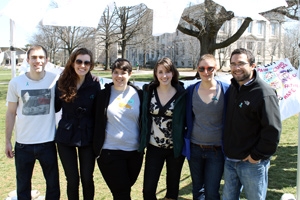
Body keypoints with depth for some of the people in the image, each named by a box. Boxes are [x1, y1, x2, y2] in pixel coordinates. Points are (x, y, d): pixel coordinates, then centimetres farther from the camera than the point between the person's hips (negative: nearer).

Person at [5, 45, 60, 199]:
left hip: (48, 142, 0)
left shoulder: (55, 79, -7)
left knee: (53, 184, 14)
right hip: (23, 143, 1)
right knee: (23, 185, 16)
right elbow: (11, 113, 2)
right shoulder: (16, 83, -5)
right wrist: (7, 141, 2)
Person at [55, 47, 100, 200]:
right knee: (72, 180, 7)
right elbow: (55, 108, 5)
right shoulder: (62, 83, -4)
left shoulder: (94, 85, -6)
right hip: (65, 137, 1)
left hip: (87, 137, 0)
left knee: (87, 179, 7)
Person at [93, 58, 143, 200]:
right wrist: (97, 148, 0)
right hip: (110, 151, -2)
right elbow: (97, 123, 2)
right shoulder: (103, 94, -1)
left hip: (134, 151, 2)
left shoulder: (138, 94, 2)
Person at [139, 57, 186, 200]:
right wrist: (142, 142, -1)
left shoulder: (181, 94, -7)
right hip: (154, 147, 1)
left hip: (175, 148, -1)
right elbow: (144, 117, 4)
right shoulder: (148, 91, -2)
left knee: (173, 188, 14)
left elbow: (186, 119, -2)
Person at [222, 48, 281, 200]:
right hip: (230, 160, 7)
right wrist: (228, 150, 12)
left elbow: (272, 130, -19)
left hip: (252, 163, -7)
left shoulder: (264, 93, -16)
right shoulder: (232, 89, 8)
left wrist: (257, 156, -16)